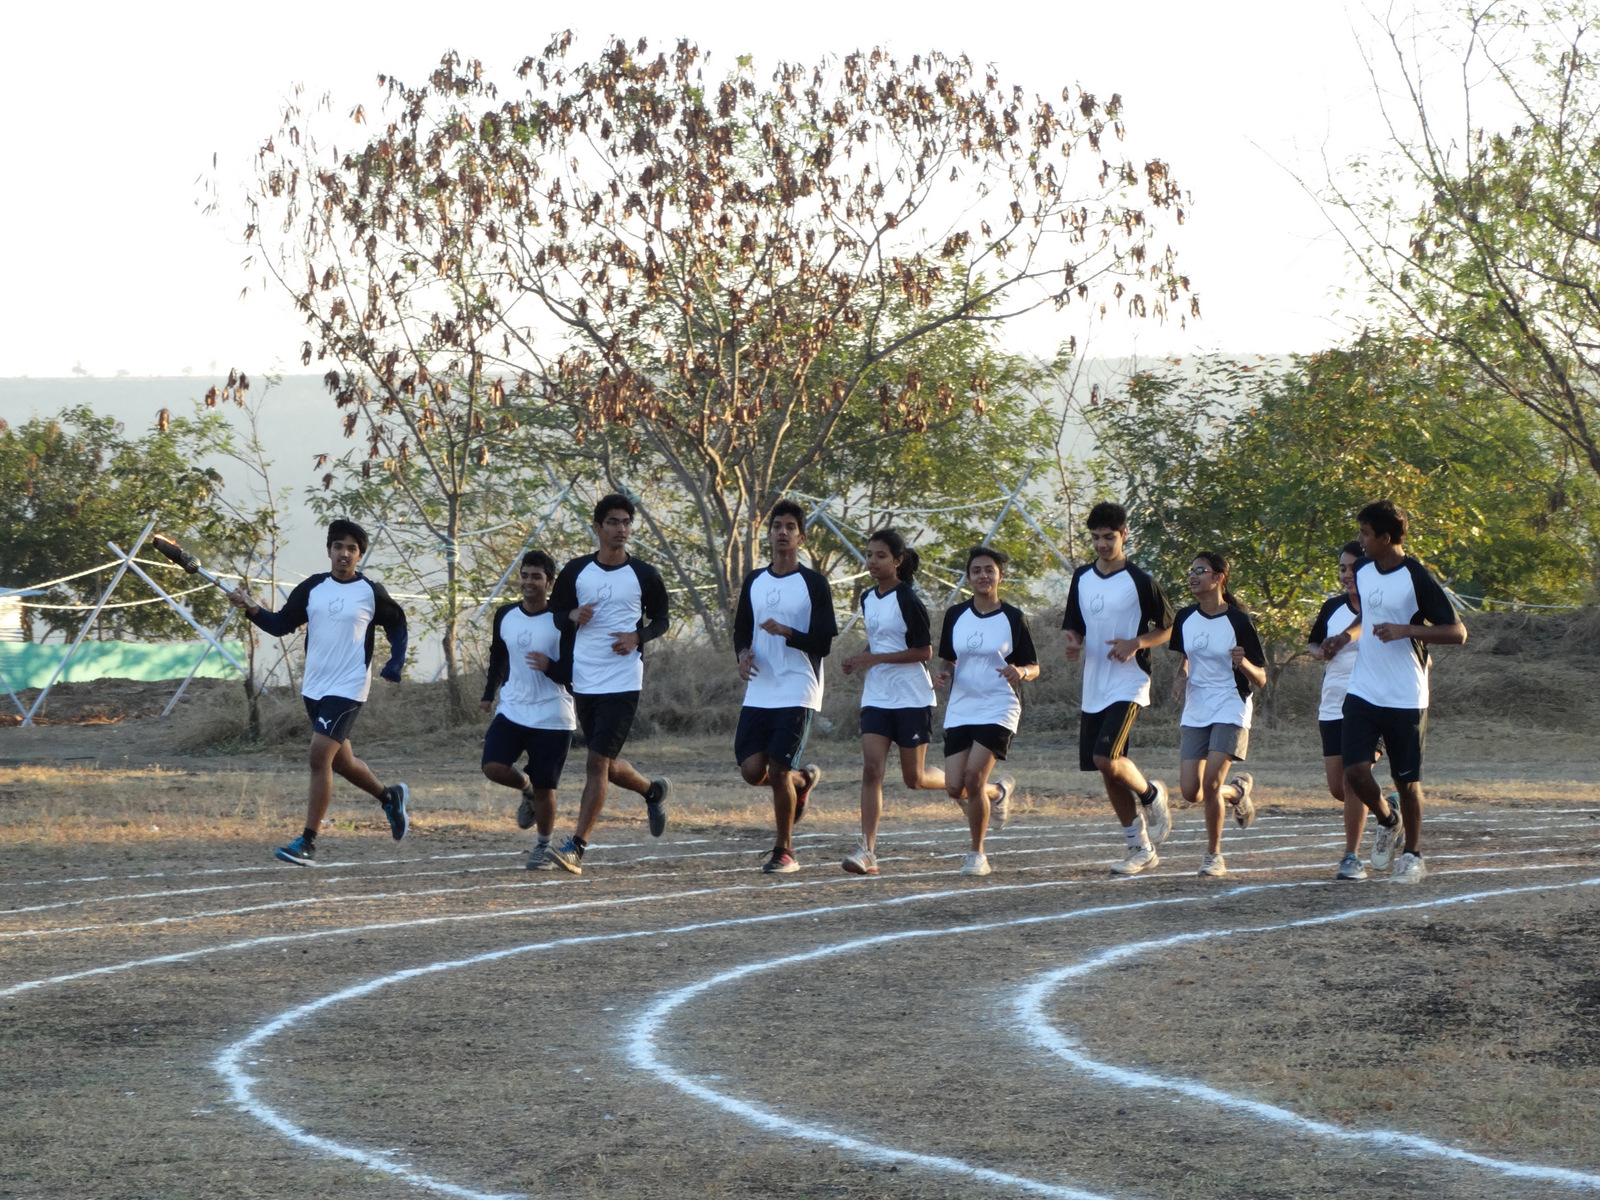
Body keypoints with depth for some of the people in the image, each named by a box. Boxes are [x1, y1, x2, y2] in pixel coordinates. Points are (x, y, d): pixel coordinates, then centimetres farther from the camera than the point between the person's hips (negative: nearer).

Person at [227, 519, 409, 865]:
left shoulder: (371, 593, -4)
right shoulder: (311, 589, 5)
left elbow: (397, 626, 9)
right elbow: (281, 625, 4)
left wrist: (394, 667, -3)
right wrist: (254, 610, -13)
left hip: (348, 690, -6)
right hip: (314, 689, 6)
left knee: (319, 756, -17)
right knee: (341, 762, 17)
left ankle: (307, 843, -15)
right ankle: (390, 797, 44)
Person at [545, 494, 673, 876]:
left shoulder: (645, 576, -1)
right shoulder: (575, 572, 4)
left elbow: (661, 620, 10)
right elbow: (554, 615, 12)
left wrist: (638, 636, -11)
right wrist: (573, 616, -11)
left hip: (623, 683, -4)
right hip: (584, 683, 4)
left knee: (598, 763, -12)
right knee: (607, 765, 15)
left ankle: (576, 847, -11)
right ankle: (655, 791, 46)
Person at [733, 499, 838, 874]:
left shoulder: (814, 583, -3)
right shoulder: (754, 581, 12)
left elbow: (823, 643, -7)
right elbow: (741, 630, 19)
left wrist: (787, 632, -23)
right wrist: (744, 654, -3)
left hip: (798, 694, -5)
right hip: (758, 693, 5)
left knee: (778, 772, -10)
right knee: (752, 770, -4)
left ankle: (784, 850, 7)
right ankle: (804, 780, 29)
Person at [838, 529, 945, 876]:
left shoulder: (907, 600, -13)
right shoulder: (867, 599, 9)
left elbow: (925, 651, -14)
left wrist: (875, 659, -19)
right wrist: (858, 662, 4)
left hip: (912, 698, -6)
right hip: (876, 698, 6)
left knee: (914, 778, 2)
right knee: (871, 769, -9)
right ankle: (867, 851, -14)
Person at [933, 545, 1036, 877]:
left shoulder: (1013, 618, -2)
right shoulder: (955, 615, 7)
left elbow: (1034, 668, 3)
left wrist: (1020, 672, -20)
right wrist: (945, 675, -4)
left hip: (998, 710, -4)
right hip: (960, 710, 4)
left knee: (973, 777, -19)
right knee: (955, 788, -3)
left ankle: (977, 855, -2)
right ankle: (999, 792, 32)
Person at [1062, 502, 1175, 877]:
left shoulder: (1140, 582, -8)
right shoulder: (1082, 578, 8)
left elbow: (1168, 628, 0)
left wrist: (1137, 643, -17)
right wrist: (1074, 644, -6)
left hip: (1128, 685, -6)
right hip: (1093, 687, 6)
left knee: (1106, 758, -22)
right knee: (1108, 772, 7)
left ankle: (1152, 795, 8)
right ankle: (1140, 847, 19)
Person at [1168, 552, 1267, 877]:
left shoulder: (1238, 621, -10)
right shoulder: (1185, 618, 4)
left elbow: (1260, 680, -6)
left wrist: (1244, 664, -27)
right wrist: (1181, 677, 1)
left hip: (1231, 712, -5)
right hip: (1195, 713, 5)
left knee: (1210, 783, -17)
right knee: (1191, 791, -2)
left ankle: (1214, 855, 1)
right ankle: (1237, 791, 31)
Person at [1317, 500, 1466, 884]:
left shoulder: (1417, 578, -14)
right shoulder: (1363, 571, 7)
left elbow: (1457, 632, -15)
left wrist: (1405, 630, -25)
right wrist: (1346, 637, 10)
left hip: (1405, 698, -5)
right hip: (1363, 692, 5)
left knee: (1407, 781, 4)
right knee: (1355, 769, -8)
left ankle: (1412, 855, 22)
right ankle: (1387, 820, 21)